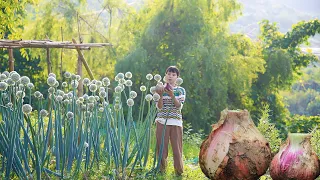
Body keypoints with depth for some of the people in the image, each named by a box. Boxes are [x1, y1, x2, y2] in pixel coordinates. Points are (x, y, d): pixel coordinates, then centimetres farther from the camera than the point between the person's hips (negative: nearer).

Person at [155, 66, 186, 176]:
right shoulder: (161, 89, 6)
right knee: (161, 147, 0)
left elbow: (179, 106, -8)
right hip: (162, 122, 0)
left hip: (176, 122, 0)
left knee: (177, 147, -1)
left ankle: (179, 171, 8)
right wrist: (161, 95, -19)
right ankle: (161, 170, 9)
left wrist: (172, 95, -22)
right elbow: (159, 107, -3)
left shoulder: (181, 90, 6)